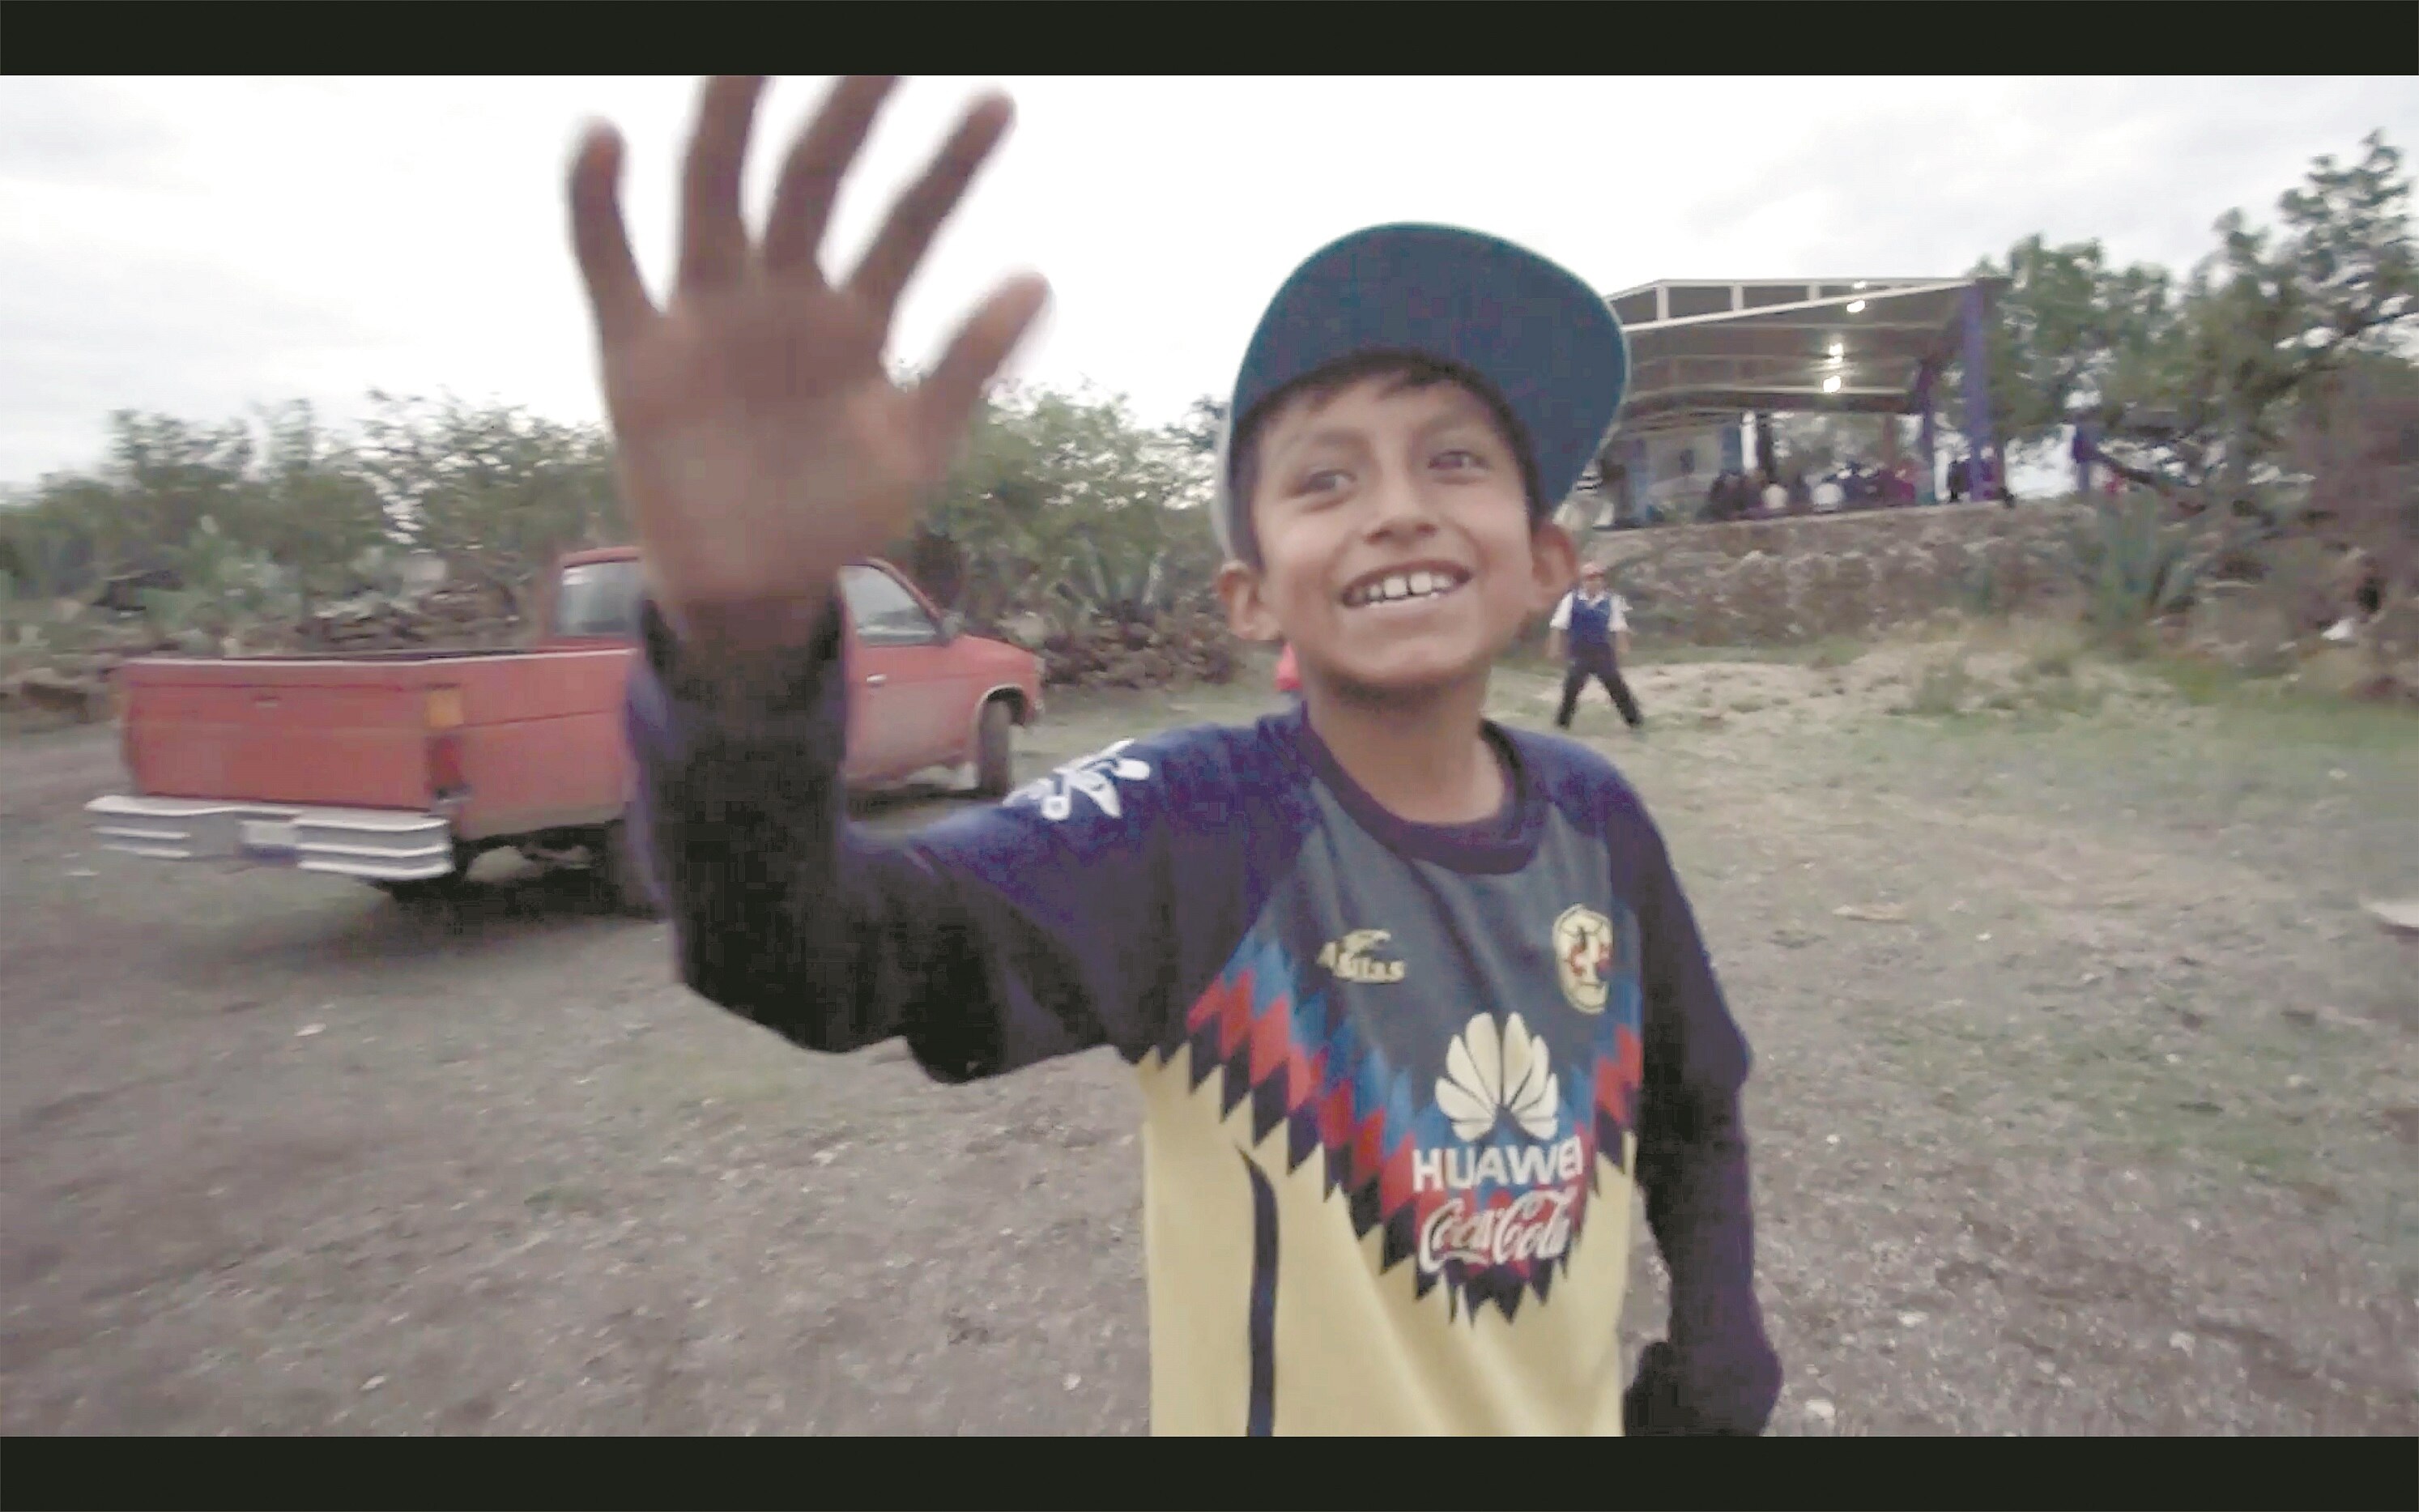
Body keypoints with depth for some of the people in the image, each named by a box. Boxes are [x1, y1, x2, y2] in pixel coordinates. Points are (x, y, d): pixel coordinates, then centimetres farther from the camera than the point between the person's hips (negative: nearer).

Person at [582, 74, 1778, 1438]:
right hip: (1301, 1412, -3)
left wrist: (1719, 1367, -3)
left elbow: (1693, 1119, 5)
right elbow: (796, 948, -41)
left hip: (1581, 1419, 4)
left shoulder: (1595, 815, -11)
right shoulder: (1193, 824, -24)